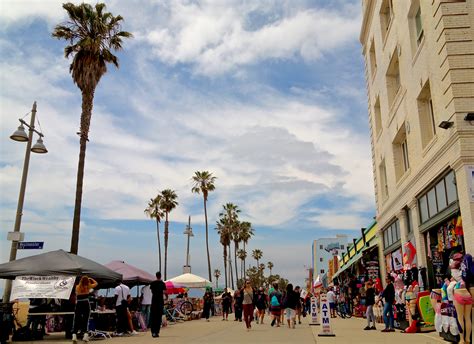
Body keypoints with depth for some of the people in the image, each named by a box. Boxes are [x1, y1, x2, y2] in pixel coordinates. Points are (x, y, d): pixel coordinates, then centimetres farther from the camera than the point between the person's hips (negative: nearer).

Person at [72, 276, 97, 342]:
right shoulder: (88, 287, 0)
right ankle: (85, 334, -7)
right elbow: (96, 283, 17)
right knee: (86, 320, 3)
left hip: (78, 304, 1)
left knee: (76, 320, 5)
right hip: (86, 304, -1)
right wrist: (90, 279, 25)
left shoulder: (77, 287, 4)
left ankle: (74, 335, -6)